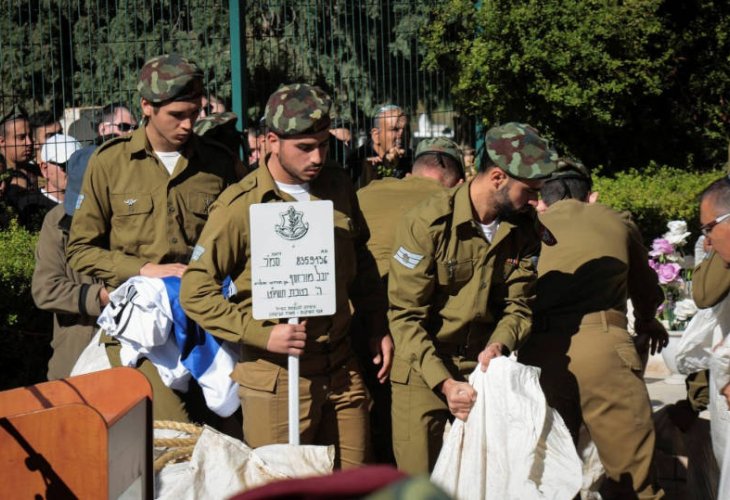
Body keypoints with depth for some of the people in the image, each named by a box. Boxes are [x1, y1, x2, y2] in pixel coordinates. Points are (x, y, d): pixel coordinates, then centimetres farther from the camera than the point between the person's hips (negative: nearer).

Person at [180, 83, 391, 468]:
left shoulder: (337, 188, 7)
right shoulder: (240, 207, -11)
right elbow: (196, 292, -11)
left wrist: (379, 326, 13)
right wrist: (262, 335, -19)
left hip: (342, 372, 5)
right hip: (276, 378, -5)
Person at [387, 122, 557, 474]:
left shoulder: (522, 229, -2)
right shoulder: (427, 224, -18)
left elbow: (517, 305, 1)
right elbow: (405, 316, -17)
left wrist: (498, 346, -21)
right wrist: (444, 382, -25)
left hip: (482, 367, 4)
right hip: (423, 369, -4)